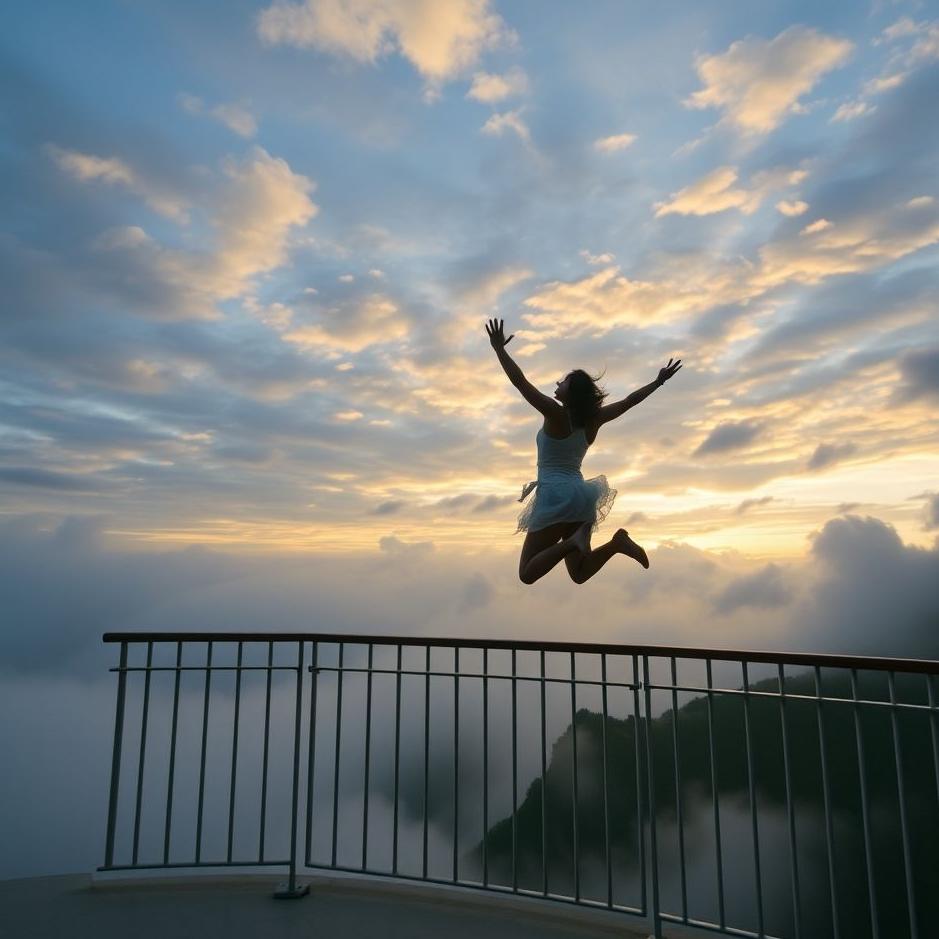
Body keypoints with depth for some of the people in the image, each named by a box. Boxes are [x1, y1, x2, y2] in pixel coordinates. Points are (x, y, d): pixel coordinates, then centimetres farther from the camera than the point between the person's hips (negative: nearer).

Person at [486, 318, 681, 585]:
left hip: (555, 497, -7)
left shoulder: (556, 414, -9)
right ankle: (616, 543, -9)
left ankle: (572, 542, -25)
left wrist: (499, 349, -10)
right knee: (579, 574, 14)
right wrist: (659, 381, 31)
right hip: (581, 497, 7)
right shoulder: (593, 419, 7)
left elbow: (520, 382, -13)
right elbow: (629, 401, 17)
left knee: (527, 575, -6)